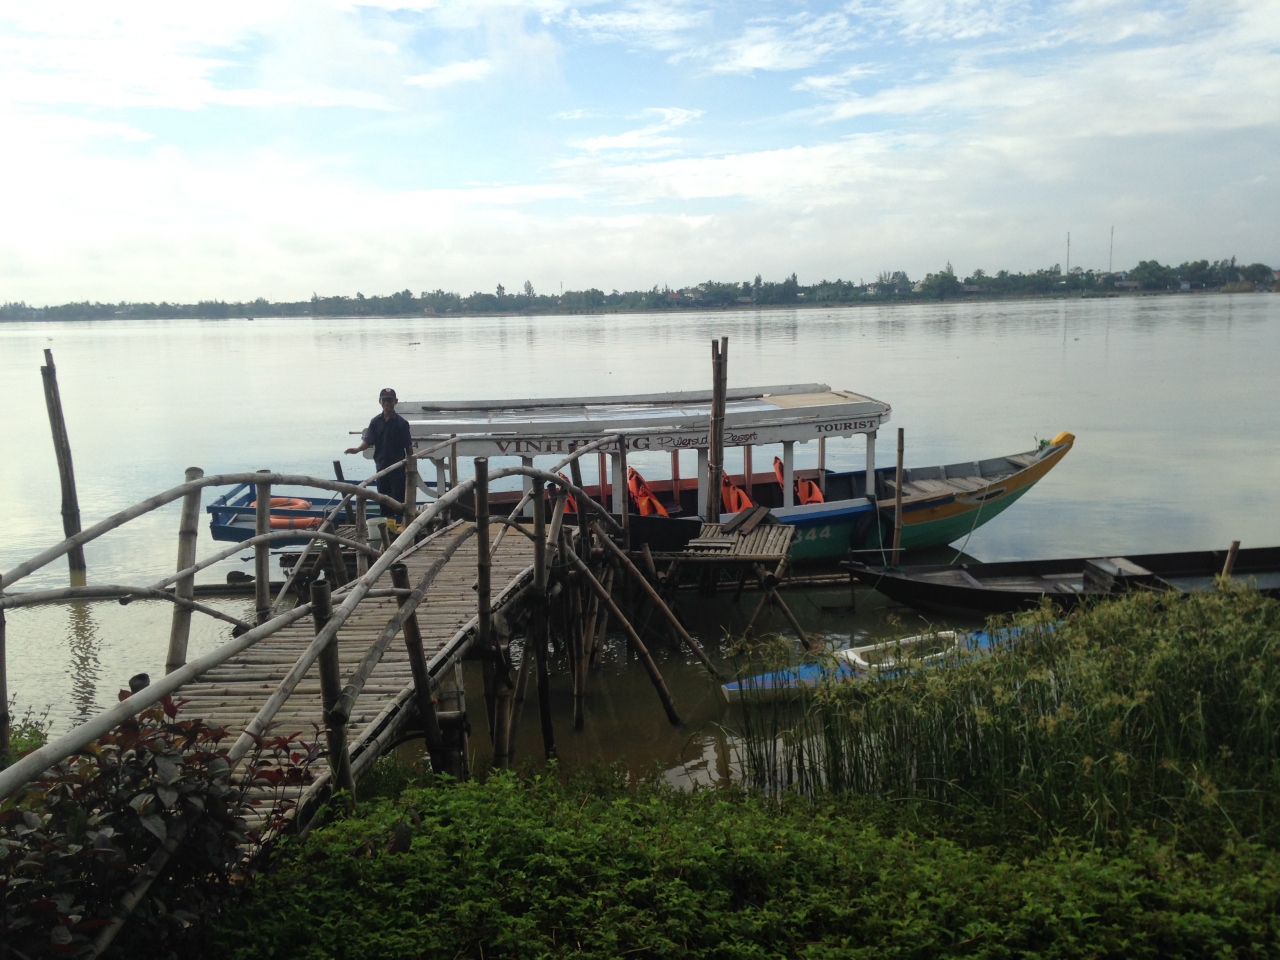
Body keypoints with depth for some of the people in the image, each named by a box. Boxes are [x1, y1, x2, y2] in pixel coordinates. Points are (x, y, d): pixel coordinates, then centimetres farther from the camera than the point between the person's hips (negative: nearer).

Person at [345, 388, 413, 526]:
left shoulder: (401, 422, -4)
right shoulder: (375, 422, 5)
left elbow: (408, 446, -4)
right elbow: (368, 441, -1)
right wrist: (358, 449, -21)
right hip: (381, 465, 4)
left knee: (398, 497, -5)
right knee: (383, 496, 9)